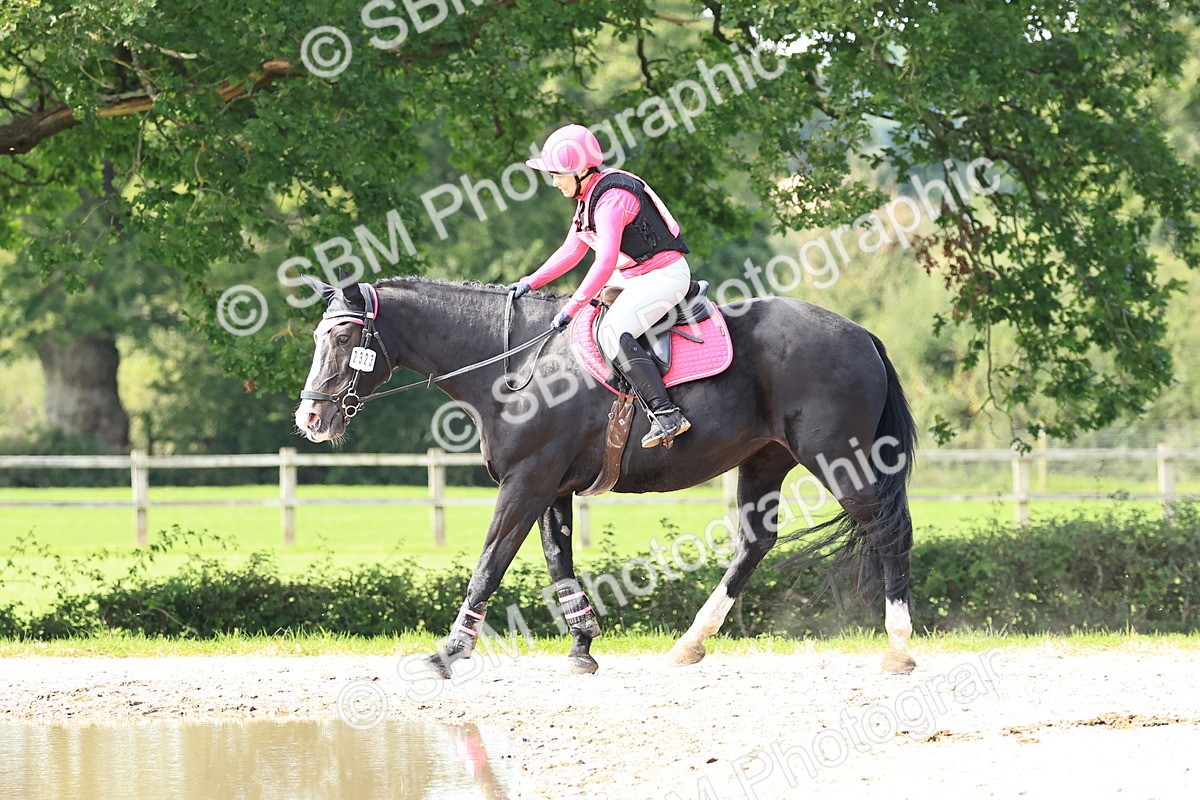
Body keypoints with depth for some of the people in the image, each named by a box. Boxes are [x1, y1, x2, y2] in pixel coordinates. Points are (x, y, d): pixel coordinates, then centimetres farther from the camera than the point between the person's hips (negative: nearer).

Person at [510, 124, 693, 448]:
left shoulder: (612, 198, -23)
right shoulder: (589, 197, 9)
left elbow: (606, 262, -30)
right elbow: (572, 251, 16)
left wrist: (572, 308, -29)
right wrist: (531, 283, 8)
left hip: (665, 274, -11)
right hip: (633, 275, 11)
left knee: (613, 333, -27)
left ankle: (666, 414, -31)